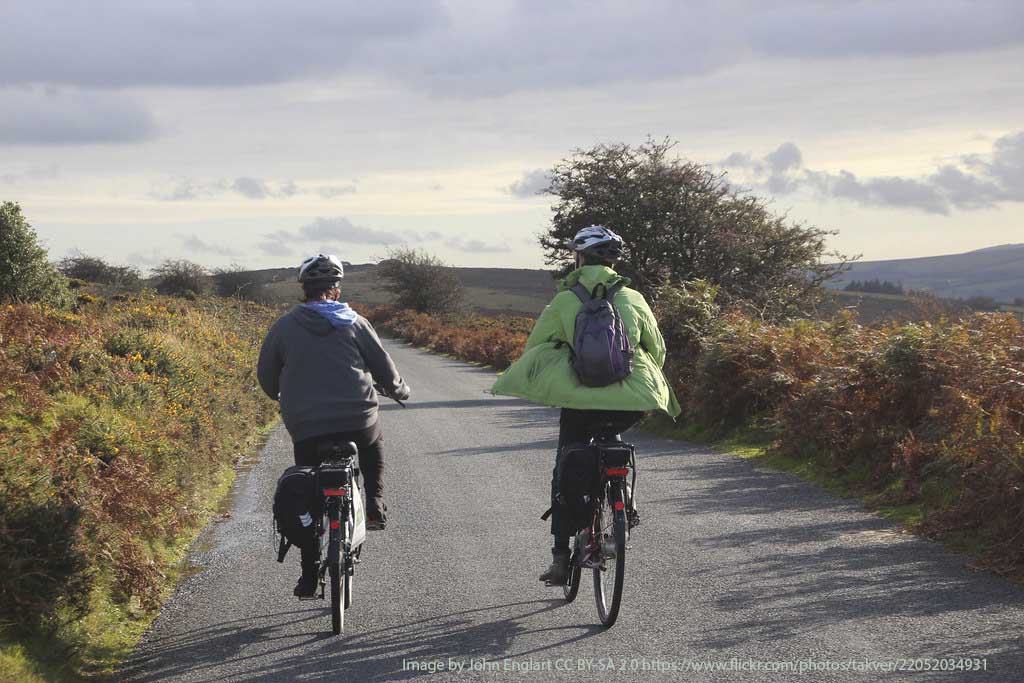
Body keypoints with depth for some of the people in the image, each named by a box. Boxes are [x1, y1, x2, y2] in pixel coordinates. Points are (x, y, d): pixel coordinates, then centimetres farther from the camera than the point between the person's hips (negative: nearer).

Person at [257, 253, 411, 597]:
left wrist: (283, 397, 34)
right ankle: (375, 506, 17)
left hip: (306, 430, 0)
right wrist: (399, 390, 28)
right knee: (374, 456, 35)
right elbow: (384, 369, 6)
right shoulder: (354, 323, 2)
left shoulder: (284, 326, 4)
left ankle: (309, 577, 12)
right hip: (359, 423, 0)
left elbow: (266, 376, 13)